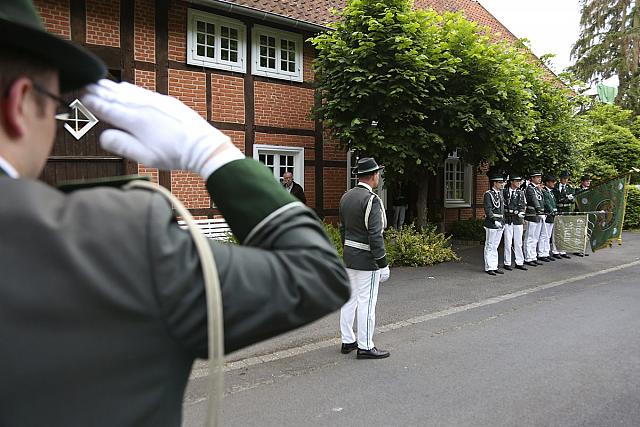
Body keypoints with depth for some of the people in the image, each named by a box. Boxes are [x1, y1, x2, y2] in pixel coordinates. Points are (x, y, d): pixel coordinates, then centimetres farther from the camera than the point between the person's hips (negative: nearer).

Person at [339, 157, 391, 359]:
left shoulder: (346, 196, 8)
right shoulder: (371, 200, -18)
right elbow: (375, 235, -21)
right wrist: (383, 263, -16)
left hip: (348, 256, 9)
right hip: (366, 259, -8)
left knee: (349, 299, 14)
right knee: (366, 302, -1)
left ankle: (347, 341, 24)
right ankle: (365, 346, 7)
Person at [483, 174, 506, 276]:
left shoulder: (501, 193, 13)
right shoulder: (488, 194, -11)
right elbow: (488, 210, -18)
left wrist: (503, 222, 15)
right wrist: (495, 221, -25)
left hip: (500, 223, 8)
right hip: (491, 223, -8)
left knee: (495, 246, 13)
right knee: (490, 246, 0)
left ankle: (494, 266, 19)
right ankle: (489, 267, 6)